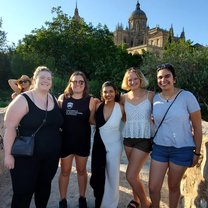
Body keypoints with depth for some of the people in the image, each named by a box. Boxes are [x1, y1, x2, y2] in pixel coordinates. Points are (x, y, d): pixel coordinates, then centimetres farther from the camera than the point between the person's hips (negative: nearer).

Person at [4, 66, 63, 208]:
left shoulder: (54, 100, 4)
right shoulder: (23, 100, -13)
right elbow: (9, 127, -14)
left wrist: (58, 148, 12)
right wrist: (8, 154, -15)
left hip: (51, 156, 5)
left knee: (45, 185, 21)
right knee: (23, 192, 6)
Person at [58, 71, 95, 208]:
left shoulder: (90, 100, -4)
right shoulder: (63, 98, -3)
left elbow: (92, 120, -1)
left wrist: (97, 108, -12)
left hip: (83, 140, 0)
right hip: (66, 139, 0)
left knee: (82, 170, 17)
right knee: (65, 171, 12)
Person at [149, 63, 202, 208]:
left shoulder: (187, 96, -10)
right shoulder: (154, 98, -1)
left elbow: (197, 127, -5)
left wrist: (197, 152, -3)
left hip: (182, 149, -2)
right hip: (159, 147, 3)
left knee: (173, 186, 14)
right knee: (153, 188, 6)